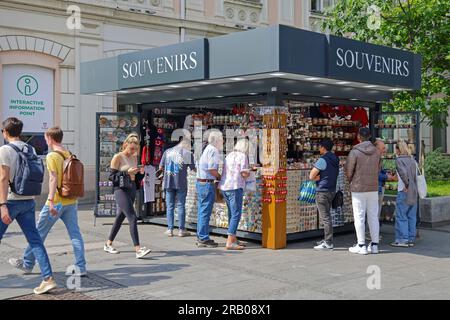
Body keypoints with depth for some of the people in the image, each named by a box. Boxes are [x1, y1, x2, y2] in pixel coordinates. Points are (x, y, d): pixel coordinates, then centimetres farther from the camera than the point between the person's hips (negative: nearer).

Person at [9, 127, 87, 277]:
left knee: (39, 232, 9)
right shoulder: (69, 155, 10)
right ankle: (81, 268, 1)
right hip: (71, 201, 6)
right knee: (75, 234, 4)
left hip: (57, 201, -6)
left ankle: (27, 264, 22)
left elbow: (53, 179, -20)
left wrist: (51, 201, -23)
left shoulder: (52, 156, -11)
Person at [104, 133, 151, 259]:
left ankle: (108, 245, 27)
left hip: (132, 189, 8)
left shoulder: (134, 158, 13)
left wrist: (140, 172, -2)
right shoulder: (117, 157, -7)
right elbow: (112, 176, -10)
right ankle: (138, 249, -19)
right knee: (132, 218, -16)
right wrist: (127, 172, -20)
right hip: (121, 190, -8)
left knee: (121, 217, 14)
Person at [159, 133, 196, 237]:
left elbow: (161, 167, 9)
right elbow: (193, 168, 4)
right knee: (181, 206, 3)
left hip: (169, 182, 3)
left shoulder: (168, 151, 6)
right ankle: (181, 230, 6)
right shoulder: (188, 153, -2)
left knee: (170, 206, 7)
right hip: (181, 183, -2)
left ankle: (170, 229, 9)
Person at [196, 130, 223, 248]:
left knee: (202, 211, 14)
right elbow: (212, 169, -21)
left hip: (200, 182, 10)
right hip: (207, 183, -10)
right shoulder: (214, 150, -13)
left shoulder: (207, 149, 16)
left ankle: (201, 237, 21)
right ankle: (203, 239, 0)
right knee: (205, 212, -5)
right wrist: (220, 178, -5)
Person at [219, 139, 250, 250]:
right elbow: (245, 174, -12)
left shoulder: (229, 155, 15)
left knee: (231, 213, 16)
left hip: (224, 187, 9)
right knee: (236, 214, -8)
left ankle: (233, 239, 24)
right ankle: (230, 242, -14)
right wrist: (249, 172, 11)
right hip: (235, 187, -8)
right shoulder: (242, 156, -7)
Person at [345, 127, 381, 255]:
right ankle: (374, 245, 13)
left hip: (358, 188, -4)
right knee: (373, 216, 10)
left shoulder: (355, 152, -12)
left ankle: (361, 246, 4)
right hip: (373, 188, 5)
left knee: (359, 217, 1)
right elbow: (378, 169, 9)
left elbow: (348, 171, -8)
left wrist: (351, 182, 11)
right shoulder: (376, 152, 3)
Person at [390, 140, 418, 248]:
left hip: (404, 192, -7)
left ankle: (402, 239, 0)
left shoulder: (399, 160, -9)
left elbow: (404, 173, -22)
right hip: (414, 192, 7)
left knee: (401, 216, 0)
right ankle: (411, 239, 14)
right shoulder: (412, 160, 11)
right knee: (411, 216, 10)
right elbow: (416, 176, 10)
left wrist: (406, 185, -12)